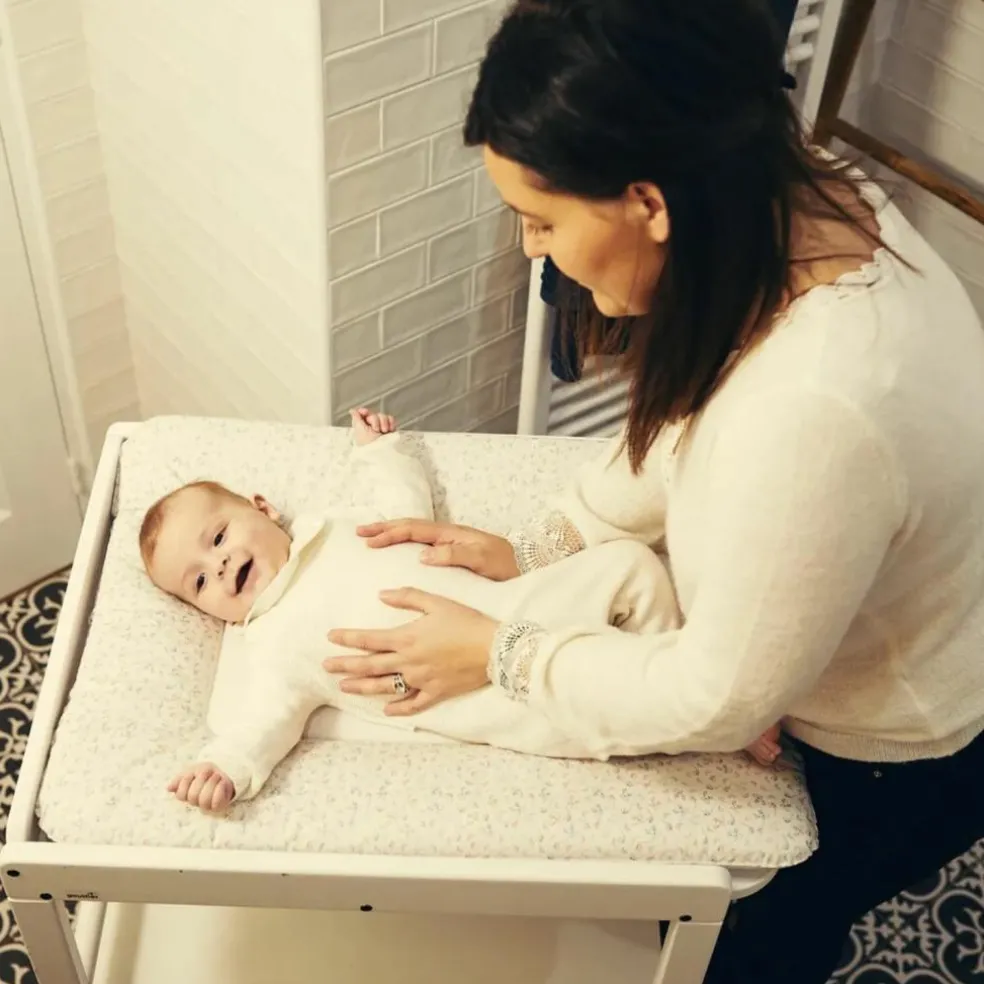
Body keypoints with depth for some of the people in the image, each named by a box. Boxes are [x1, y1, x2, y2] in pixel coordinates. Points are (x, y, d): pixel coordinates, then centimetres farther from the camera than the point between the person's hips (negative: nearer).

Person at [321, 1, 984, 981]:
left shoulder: (811, 410, -45)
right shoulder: (796, 199, -19)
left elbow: (719, 699, -29)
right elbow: (683, 428, -2)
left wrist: (500, 654, -18)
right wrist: (529, 546, -6)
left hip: (896, 760, -6)